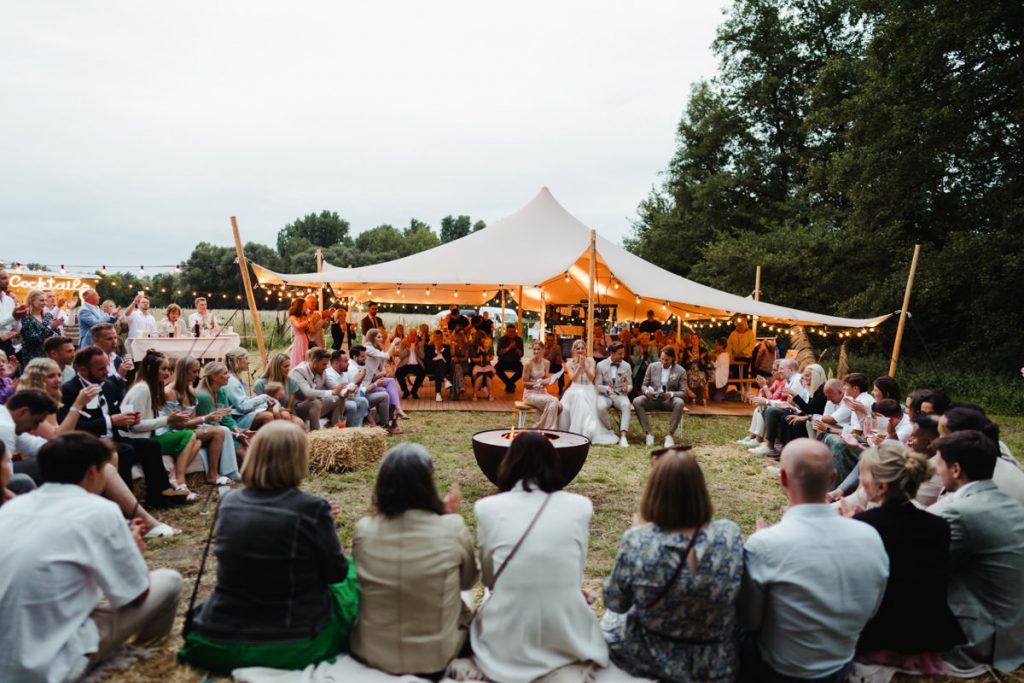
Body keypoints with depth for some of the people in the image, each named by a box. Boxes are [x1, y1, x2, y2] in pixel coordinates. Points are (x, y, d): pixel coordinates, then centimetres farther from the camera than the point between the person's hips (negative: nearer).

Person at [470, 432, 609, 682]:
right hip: (567, 640, 0)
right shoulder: (580, 506, -5)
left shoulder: (487, 508, -6)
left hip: (506, 643, 0)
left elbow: (489, 580, 6)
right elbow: (576, 575, 6)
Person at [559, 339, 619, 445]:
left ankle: (588, 431, -27)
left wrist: (584, 366, -18)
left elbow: (592, 377, -5)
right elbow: (573, 378, -6)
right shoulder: (570, 363, 8)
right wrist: (579, 366, -16)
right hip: (574, 391, 0)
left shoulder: (590, 361, 7)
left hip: (588, 390, 0)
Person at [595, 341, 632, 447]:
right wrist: (607, 388, -25)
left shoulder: (626, 366, 6)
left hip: (620, 395, 1)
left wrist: (626, 388, -17)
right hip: (605, 395, -1)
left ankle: (623, 435, -38)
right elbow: (598, 386, -2)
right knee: (601, 407, -34)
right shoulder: (601, 365, 0)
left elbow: (630, 386, 9)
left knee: (626, 405, -34)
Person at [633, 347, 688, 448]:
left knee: (679, 403, -37)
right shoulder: (652, 367, 6)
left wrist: (670, 394, -24)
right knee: (637, 401, -29)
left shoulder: (680, 371, 0)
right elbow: (644, 385, 8)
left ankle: (670, 435, -28)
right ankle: (648, 434, -26)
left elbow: (683, 392, -3)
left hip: (669, 400, -2)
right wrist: (647, 392, -17)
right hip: (652, 399, 2)